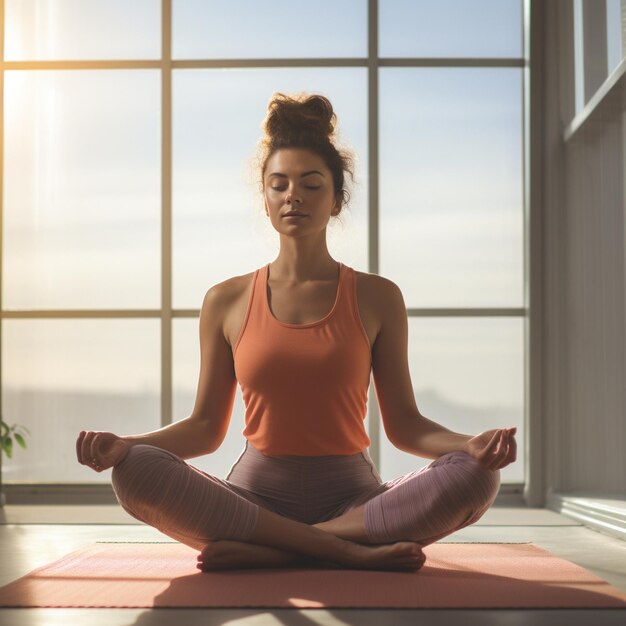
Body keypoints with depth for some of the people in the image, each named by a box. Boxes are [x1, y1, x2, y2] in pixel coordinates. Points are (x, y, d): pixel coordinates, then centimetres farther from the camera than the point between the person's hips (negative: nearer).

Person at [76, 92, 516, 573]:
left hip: (352, 496, 0)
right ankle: (351, 552, -26)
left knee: (475, 476, -28)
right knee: (135, 470, -28)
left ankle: (265, 552, -24)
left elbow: (403, 423, 5)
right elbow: (206, 427, 8)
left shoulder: (377, 298, 6)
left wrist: (470, 444, -15)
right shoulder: (227, 302, 7)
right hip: (255, 494, 0)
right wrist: (123, 444, -10)